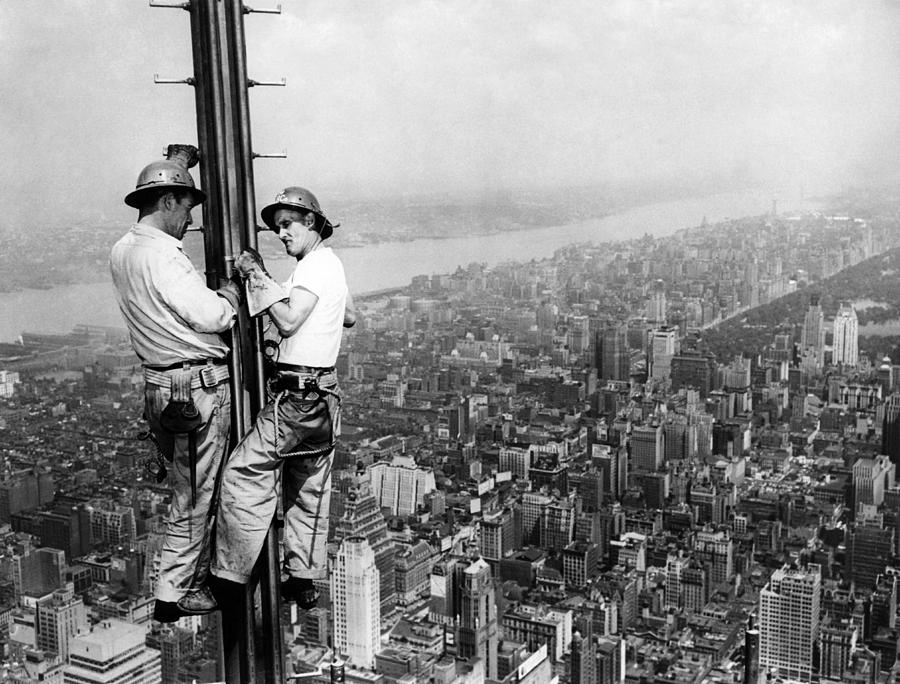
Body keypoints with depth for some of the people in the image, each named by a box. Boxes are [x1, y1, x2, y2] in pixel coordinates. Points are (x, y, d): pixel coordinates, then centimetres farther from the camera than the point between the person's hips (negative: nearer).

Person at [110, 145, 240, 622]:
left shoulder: (122, 251, 8)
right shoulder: (161, 255, -19)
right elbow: (211, 316, -21)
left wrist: (174, 164, 34)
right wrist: (231, 291, 1)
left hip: (162, 384, 9)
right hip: (198, 385, -9)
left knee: (187, 487, 18)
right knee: (193, 494, 3)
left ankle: (194, 574, 28)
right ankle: (174, 595, 12)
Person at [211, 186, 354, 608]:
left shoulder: (313, 265, -12)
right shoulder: (331, 263, 18)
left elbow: (288, 322, -23)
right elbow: (350, 317, 32)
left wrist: (259, 278, -16)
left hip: (297, 394, -10)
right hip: (324, 392, 11)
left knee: (243, 475, -8)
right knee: (309, 490, 14)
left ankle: (230, 577, -5)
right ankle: (303, 581, 22)